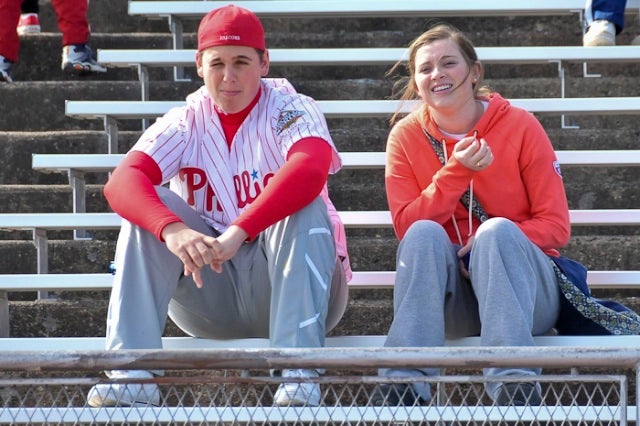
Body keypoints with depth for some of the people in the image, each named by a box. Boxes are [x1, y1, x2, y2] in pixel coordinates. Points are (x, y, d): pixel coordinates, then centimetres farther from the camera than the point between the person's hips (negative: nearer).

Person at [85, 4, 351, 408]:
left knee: (305, 208, -30)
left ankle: (299, 382, -39)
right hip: (211, 296, 3)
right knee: (150, 209, -18)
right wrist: (173, 229, -41)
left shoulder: (289, 110, -8)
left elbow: (310, 170, -32)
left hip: (291, 286, -3)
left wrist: (238, 233, -44)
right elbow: (121, 183, -19)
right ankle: (132, 378, -29)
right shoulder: (186, 123, -1)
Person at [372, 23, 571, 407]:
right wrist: (456, 171, -19)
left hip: (519, 284, -1)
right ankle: (405, 385, -39)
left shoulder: (520, 126, -4)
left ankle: (515, 386, -46)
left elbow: (556, 225, -5)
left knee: (497, 230, -31)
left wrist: (494, 242, -23)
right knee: (424, 234, -27)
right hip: (448, 292, 1)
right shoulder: (406, 137, 2)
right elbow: (406, 226, -7)